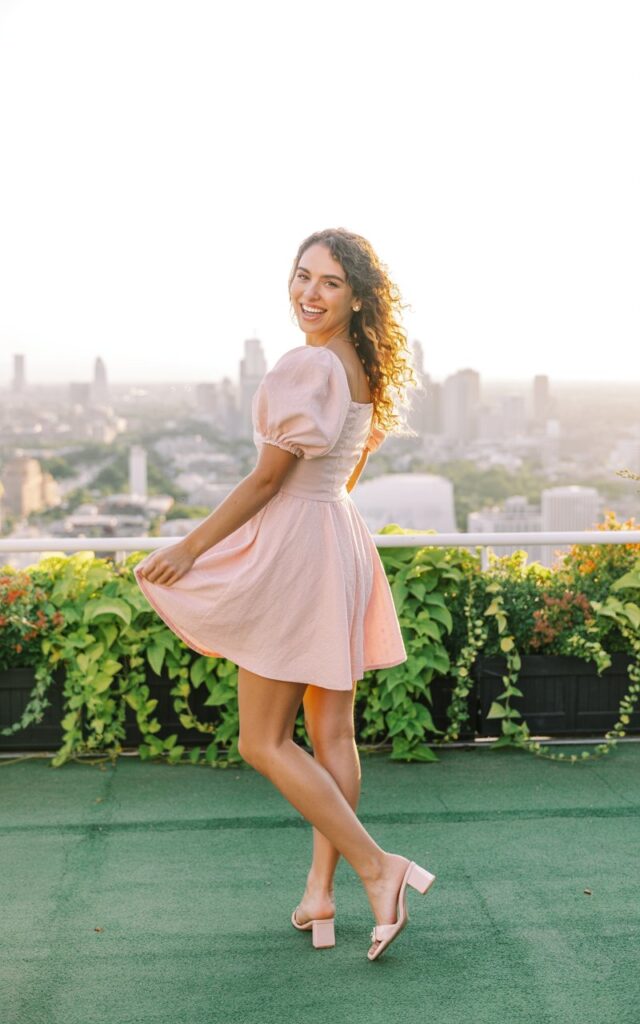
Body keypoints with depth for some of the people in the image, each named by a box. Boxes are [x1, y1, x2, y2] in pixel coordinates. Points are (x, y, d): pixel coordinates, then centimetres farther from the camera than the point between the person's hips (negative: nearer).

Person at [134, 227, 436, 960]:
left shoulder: (308, 364, -18)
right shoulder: (365, 368, 10)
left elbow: (267, 478, -16)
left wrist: (191, 548, -9)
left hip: (293, 547, -9)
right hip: (342, 542, 9)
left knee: (263, 742, 0)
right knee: (331, 732, 9)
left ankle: (377, 867, -3)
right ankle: (319, 892, 17)